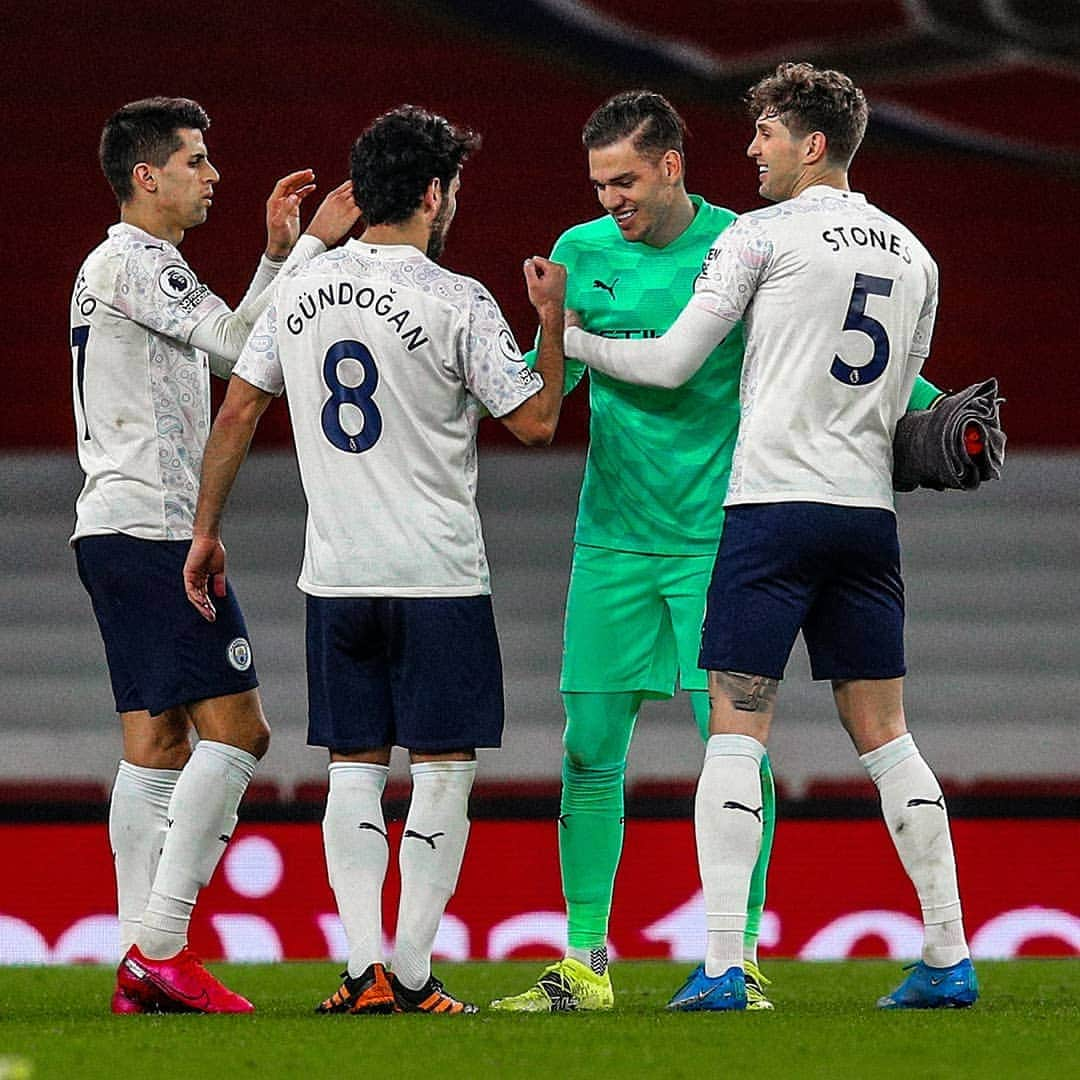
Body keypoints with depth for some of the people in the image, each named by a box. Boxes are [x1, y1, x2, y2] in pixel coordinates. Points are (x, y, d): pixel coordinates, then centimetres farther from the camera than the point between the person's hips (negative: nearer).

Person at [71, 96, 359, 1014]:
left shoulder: (145, 267, 21)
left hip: (119, 532, 11)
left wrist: (277, 254, 17)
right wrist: (305, 248, -13)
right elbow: (235, 346, -16)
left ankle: (142, 962, 3)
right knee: (236, 729, -11)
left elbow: (226, 350, 25)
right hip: (151, 531, -11)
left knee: (158, 746, 7)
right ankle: (159, 946, -15)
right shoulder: (127, 262, -10)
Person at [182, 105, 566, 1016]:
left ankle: (365, 967, -1)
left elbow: (237, 410, 10)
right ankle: (413, 974, -3)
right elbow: (536, 422, -4)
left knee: (356, 772, 8)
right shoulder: (456, 302, -9)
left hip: (335, 577, 4)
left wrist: (207, 531, 17)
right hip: (438, 578, -4)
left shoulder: (302, 291, 6)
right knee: (444, 770, 2)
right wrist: (553, 319, 8)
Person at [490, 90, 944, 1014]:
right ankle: (584, 963, 10)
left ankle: (743, 962, 2)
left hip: (717, 540, -3)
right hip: (611, 540, 3)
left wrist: (929, 408, -4)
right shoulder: (581, 253, 6)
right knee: (590, 753, 1)